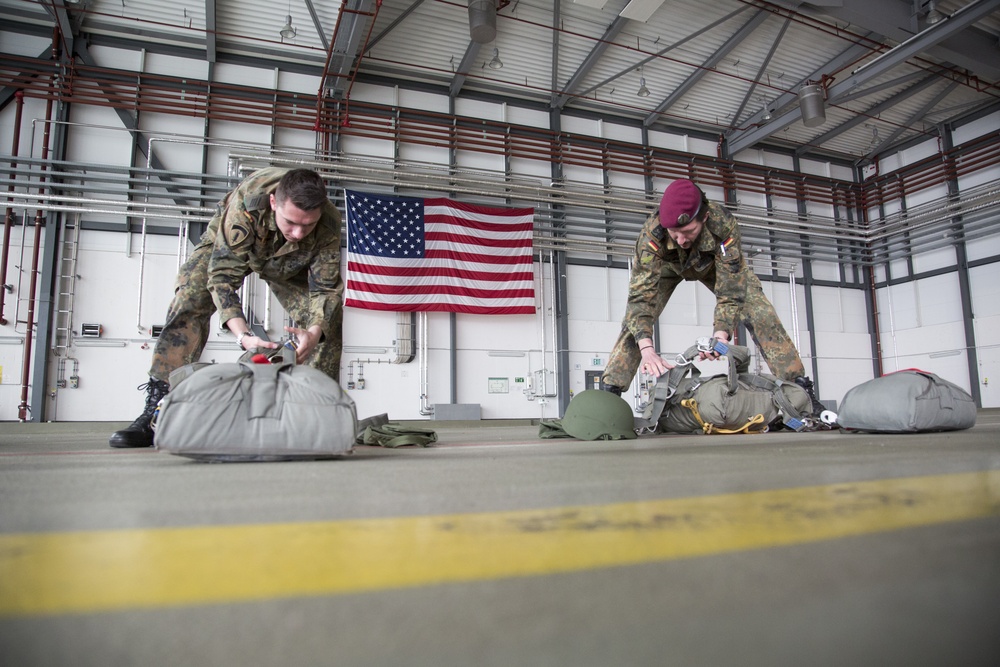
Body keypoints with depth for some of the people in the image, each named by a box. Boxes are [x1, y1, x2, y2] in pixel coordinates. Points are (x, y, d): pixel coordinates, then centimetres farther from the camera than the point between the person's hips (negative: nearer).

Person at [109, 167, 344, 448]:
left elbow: (326, 288, -32)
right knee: (188, 303, -21)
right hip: (226, 247, -1)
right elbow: (222, 276, -43)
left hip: (290, 264, 2)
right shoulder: (246, 202, -45)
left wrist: (314, 332, -52)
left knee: (329, 321, -15)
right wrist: (244, 335, -56)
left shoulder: (329, 223, -37)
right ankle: (156, 410, -17)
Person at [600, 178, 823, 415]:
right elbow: (641, 294, -43)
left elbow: (731, 288, -37)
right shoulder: (652, 232, -41)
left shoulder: (724, 224, -41)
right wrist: (646, 348, -55)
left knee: (759, 312, -16)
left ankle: (798, 384, -5)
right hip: (668, 265, 0)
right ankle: (609, 390, -12)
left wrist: (720, 334, -52)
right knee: (637, 313, -18)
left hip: (715, 263, 0)